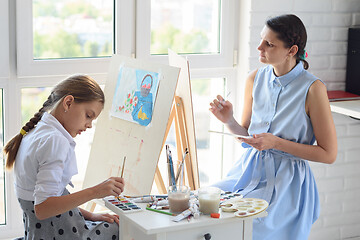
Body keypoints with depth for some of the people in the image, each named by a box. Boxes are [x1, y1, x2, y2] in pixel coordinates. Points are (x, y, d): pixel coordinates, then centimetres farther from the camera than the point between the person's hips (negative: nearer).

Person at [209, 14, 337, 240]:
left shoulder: (312, 88, -14)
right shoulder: (256, 78, 3)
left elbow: (329, 154, -10)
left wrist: (277, 143, -17)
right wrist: (229, 120, -8)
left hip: (287, 181, -5)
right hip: (251, 170, 5)